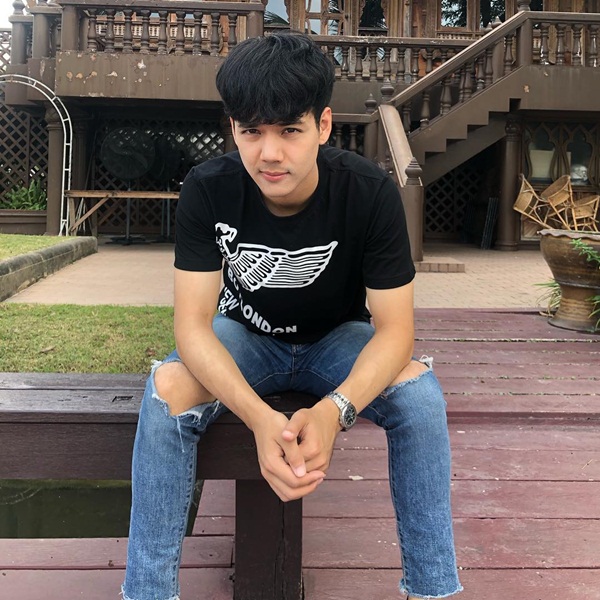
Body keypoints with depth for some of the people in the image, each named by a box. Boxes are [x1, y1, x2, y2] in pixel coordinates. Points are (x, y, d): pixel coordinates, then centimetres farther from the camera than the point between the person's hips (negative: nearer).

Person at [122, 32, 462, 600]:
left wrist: (333, 410, -44)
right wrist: (260, 417, -44)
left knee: (417, 389, -29)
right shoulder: (207, 190, -23)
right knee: (167, 390, -29)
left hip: (337, 338, 0)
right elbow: (192, 323, -26)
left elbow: (394, 328, -25)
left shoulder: (370, 192, -24)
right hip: (245, 335, 0)